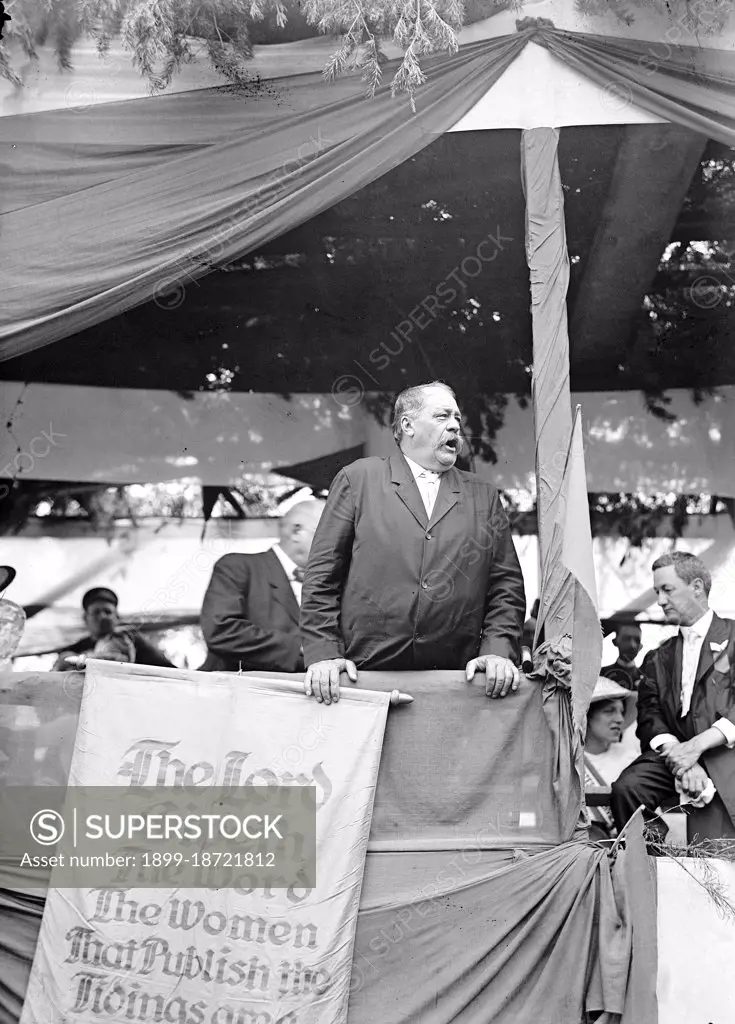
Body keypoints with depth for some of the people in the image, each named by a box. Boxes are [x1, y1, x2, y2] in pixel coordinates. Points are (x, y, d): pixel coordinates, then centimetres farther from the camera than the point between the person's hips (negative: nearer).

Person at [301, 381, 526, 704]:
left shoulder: (483, 497, 16)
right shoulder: (357, 478, 8)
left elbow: (506, 584, 12)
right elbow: (322, 576, 4)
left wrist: (499, 650, -4)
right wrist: (323, 653, -6)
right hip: (364, 676, -2)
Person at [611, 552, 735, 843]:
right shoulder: (658, 659, 23)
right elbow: (649, 718, 8)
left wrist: (696, 746, -18)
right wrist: (677, 756, -13)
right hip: (673, 754, 4)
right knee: (626, 788, -25)